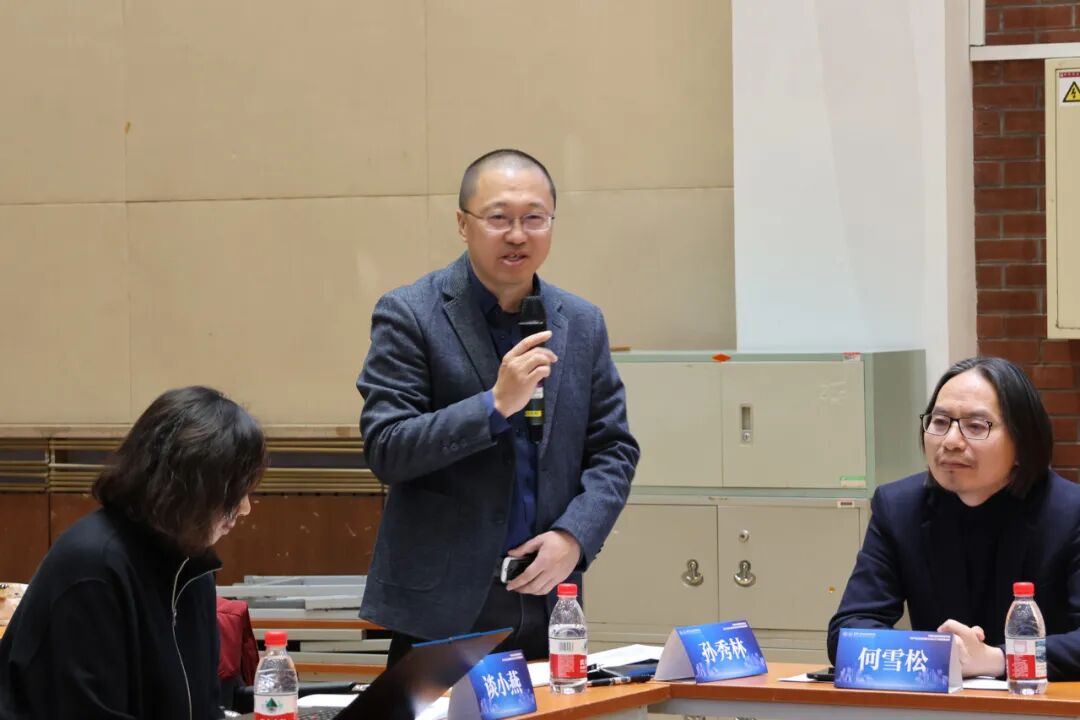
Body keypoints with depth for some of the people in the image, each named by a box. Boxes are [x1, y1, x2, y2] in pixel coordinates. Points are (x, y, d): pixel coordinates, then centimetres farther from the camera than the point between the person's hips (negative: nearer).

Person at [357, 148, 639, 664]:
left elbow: (614, 448, 11)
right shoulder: (408, 315, -5)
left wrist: (574, 535, -6)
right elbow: (385, 451, -12)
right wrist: (496, 405, -22)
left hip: (544, 600, 4)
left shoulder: (582, 324, 8)